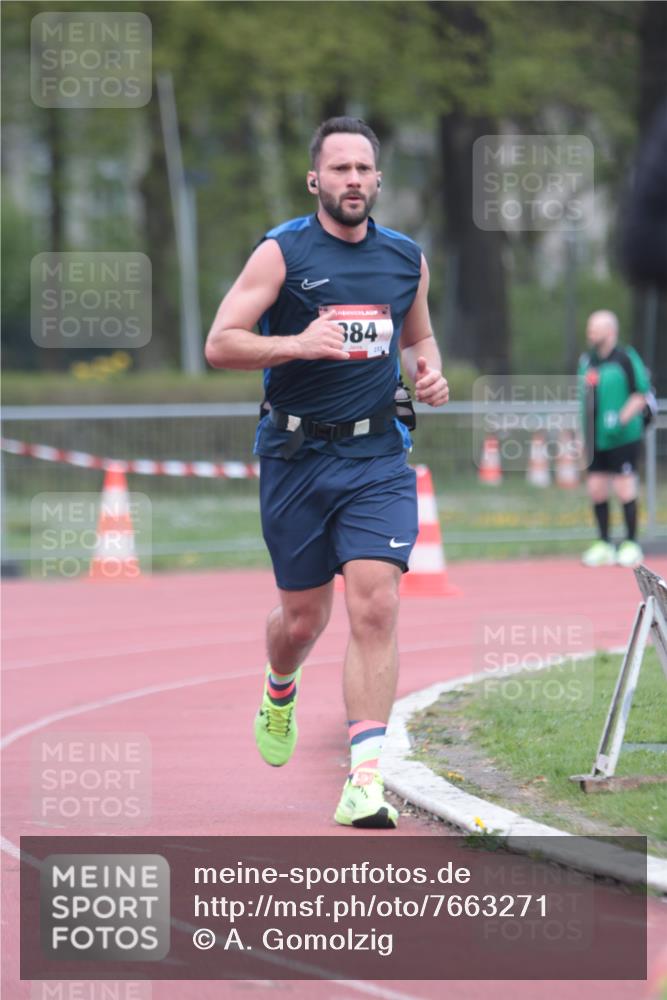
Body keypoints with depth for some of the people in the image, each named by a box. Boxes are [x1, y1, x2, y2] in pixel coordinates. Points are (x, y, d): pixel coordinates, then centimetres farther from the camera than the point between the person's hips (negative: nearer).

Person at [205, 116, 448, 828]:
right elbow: (219, 345, -9)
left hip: (378, 456, 2)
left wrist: (429, 373, 3)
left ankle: (365, 782, -17)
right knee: (303, 618, 9)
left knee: (375, 608, -14)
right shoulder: (282, 254, -5)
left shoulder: (407, 260, 8)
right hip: (296, 455, -2)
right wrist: (299, 344, -24)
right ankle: (280, 690, 46)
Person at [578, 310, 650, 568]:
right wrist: (584, 429, 17)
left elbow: (641, 395, -9)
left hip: (623, 438, -6)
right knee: (596, 489, 4)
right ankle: (603, 545, 13)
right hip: (595, 438, 6)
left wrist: (622, 420, -20)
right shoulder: (586, 360, 11)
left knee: (624, 488, -4)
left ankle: (631, 545, 6)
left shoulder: (626, 358, -9)